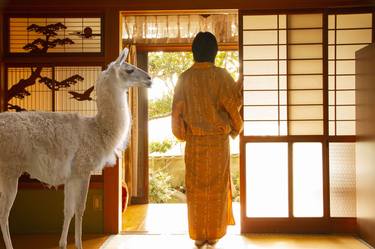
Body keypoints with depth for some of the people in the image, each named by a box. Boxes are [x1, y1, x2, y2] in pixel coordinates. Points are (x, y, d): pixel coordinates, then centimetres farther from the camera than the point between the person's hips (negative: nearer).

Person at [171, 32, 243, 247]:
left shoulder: (185, 78, -2)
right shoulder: (221, 75, -8)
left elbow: (177, 111, 1)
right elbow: (234, 104, -8)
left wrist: (183, 134, 14)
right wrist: (236, 127, 12)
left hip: (194, 141, 1)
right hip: (219, 140, -1)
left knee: (196, 188, 9)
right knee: (217, 187, 9)